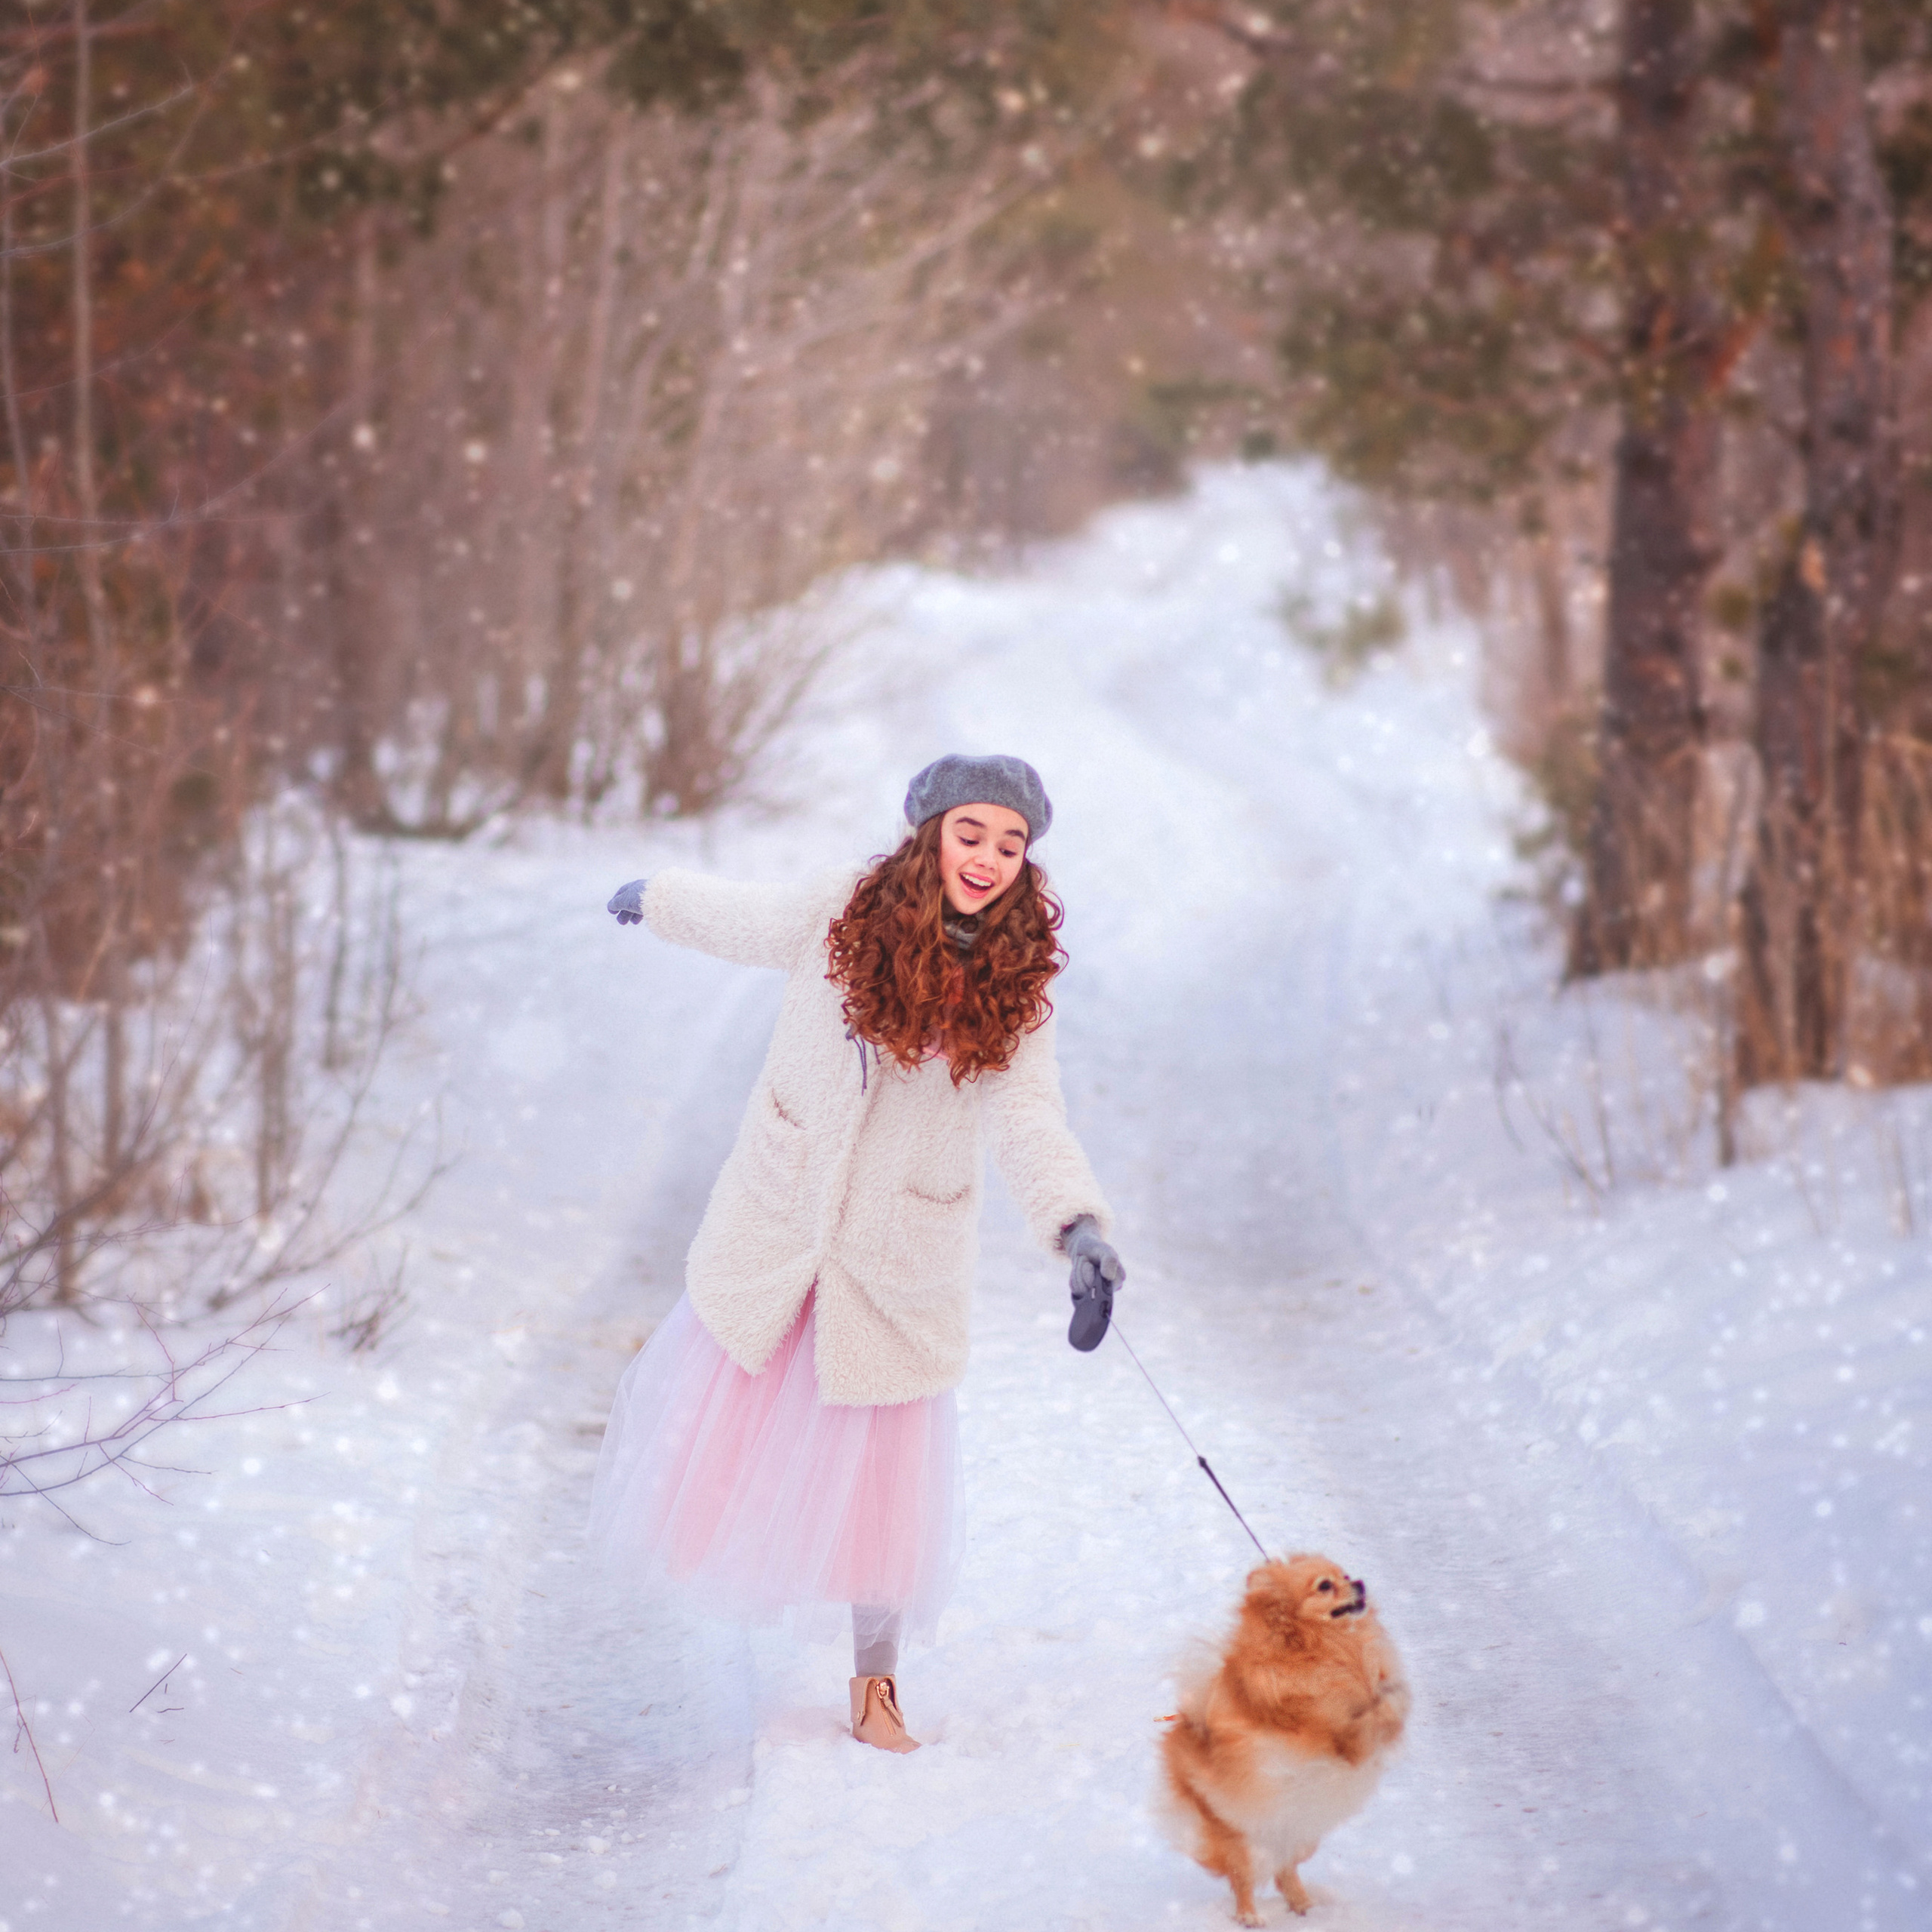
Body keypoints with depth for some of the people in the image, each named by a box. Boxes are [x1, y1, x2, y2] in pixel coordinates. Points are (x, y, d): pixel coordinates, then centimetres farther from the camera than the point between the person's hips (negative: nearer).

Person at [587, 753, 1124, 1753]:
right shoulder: (844, 913, -13)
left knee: (880, 1468, 7)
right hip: (776, 1219, 0)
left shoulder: (1014, 990, -13)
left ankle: (876, 1682, 25)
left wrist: (1079, 1225, -44)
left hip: (897, 1253, 0)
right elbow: (741, 920, 8)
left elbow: (1029, 1120, -25)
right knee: (720, 1412, 11)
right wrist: (654, 896, 27)